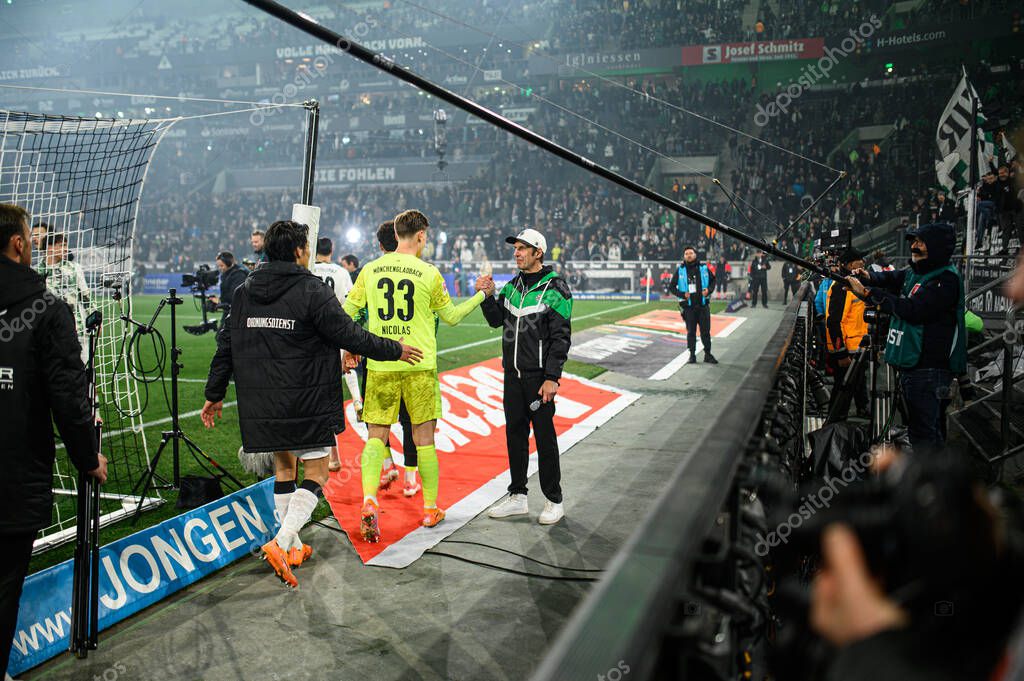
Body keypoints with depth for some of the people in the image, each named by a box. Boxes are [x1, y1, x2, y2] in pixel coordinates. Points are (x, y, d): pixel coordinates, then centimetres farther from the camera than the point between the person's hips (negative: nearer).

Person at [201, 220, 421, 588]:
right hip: (307, 402, -6)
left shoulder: (244, 291, 7)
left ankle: (294, 547, 26)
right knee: (316, 472, 4)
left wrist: (215, 395, 19)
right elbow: (350, 335, -10)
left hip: (262, 402, 6)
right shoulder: (313, 291, -12)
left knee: (283, 467, 18)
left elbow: (226, 345, 11)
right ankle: (281, 543, -11)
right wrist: (395, 350, 3)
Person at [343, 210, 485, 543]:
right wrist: (481, 295, 20)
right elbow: (451, 317, 6)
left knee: (376, 436, 8)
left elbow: (346, 313, 7)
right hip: (419, 365, -2)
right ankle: (430, 508, 18)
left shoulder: (370, 270, 3)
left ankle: (369, 499, -12)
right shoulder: (428, 273, -4)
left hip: (380, 365, 2)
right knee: (423, 438, 8)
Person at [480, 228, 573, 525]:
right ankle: (517, 497, 23)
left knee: (544, 435, 0)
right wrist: (488, 297, -3)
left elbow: (561, 338, -12)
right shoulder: (513, 285, 12)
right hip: (513, 374, 7)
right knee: (515, 434, 11)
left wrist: (552, 378, -17)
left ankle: (553, 501, 12)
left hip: (539, 376, -6)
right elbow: (496, 320, 15)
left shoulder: (555, 288, -9)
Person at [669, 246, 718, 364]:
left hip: (703, 305, 1)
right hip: (688, 306, -1)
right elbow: (671, 287, 5)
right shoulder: (680, 270, 2)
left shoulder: (704, 267, 5)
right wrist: (682, 294, -10)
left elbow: (713, 280, 16)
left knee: (706, 331, 5)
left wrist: (709, 290, -4)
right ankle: (692, 355, 14)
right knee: (691, 332, 5)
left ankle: (708, 354, 15)